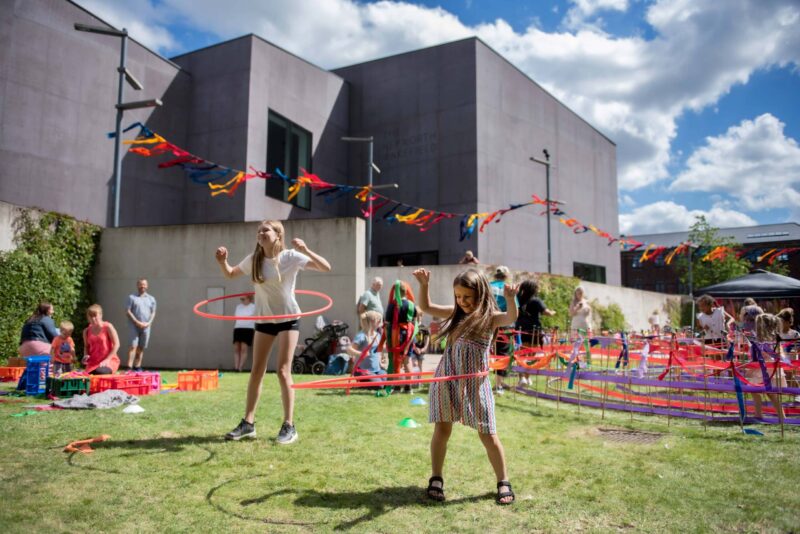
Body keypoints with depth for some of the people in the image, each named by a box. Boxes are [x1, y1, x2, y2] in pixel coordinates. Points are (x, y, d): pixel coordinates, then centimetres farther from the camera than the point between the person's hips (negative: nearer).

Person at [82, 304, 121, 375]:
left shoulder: (108, 327, -5)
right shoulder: (86, 331, 9)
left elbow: (116, 344, -7)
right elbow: (86, 346, 23)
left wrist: (107, 359, -14)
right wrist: (86, 355, 0)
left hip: (109, 361, -5)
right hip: (93, 362, 5)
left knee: (99, 372, -34)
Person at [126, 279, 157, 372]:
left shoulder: (151, 299, 13)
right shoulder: (132, 297, 3)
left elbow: (153, 313, 12)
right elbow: (127, 311, -3)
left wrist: (148, 323, -5)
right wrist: (137, 322, -12)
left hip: (146, 326, 3)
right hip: (134, 325, -3)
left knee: (141, 347, 6)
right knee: (133, 346, -11)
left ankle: (137, 367, 13)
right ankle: (129, 367, -13)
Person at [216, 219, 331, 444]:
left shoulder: (291, 257, -14)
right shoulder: (253, 260, -2)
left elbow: (326, 268, -20)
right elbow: (230, 274, 15)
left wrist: (306, 250, -35)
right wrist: (222, 261, -7)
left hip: (288, 318, -4)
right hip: (263, 320, 4)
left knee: (283, 371, -6)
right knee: (256, 371, 7)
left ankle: (289, 426, 3)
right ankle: (248, 423, 18)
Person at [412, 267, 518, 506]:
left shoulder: (490, 317, -6)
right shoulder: (455, 313, 8)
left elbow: (511, 318, -26)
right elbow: (426, 307, 13)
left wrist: (511, 299, -46)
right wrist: (424, 284, -3)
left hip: (475, 382, -3)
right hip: (447, 379, 4)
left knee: (487, 434, 2)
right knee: (442, 429, 6)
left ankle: (503, 483, 18)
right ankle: (436, 480, 20)